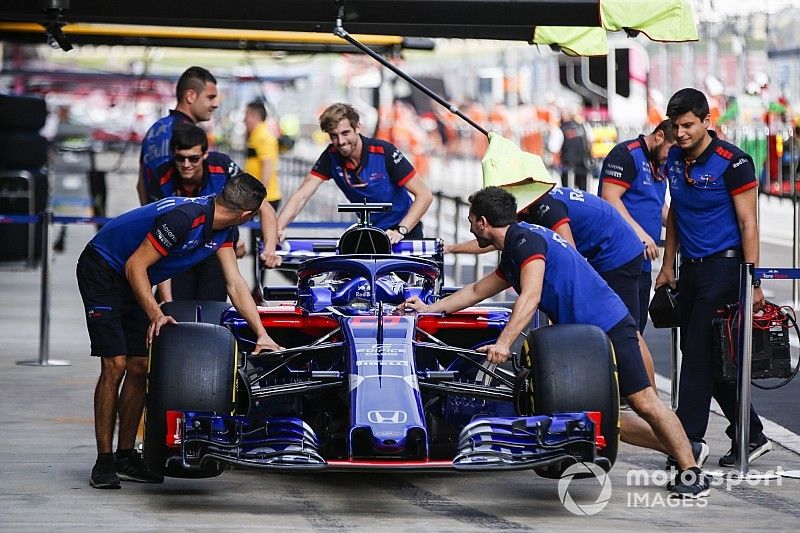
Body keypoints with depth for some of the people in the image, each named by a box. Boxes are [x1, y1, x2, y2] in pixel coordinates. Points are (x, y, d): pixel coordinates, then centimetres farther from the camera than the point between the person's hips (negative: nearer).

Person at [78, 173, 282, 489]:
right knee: (115, 366, -14)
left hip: (134, 283, 9)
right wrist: (156, 315, -35)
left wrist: (262, 334, -5)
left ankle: (126, 457, 11)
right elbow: (135, 266, -28)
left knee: (139, 367, 4)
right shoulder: (185, 218, -31)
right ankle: (104, 461, -8)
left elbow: (235, 285, 1)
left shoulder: (221, 229, -3)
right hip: (102, 271, -9)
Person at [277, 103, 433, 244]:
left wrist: (400, 231, -30)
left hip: (404, 232, -4)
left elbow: (424, 194, -20)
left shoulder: (384, 152, -21)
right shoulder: (332, 156, -9)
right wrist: (277, 229, -28)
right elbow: (302, 195, -12)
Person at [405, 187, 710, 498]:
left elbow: (530, 298, -24)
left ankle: (691, 471, -7)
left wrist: (503, 344, -30)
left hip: (610, 327, -10)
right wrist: (430, 309, 34)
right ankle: (677, 448, 12)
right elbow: (476, 292, 34)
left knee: (642, 402, -11)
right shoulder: (511, 253, 19)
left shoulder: (526, 239, -12)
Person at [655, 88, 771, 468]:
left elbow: (748, 223, -12)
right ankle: (751, 435, 16)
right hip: (691, 267, 8)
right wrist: (668, 265, 18)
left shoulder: (732, 162, -12)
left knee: (699, 354, -9)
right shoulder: (675, 159, 8)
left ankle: (689, 440, -5)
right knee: (702, 355, 8)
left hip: (723, 265, -8)